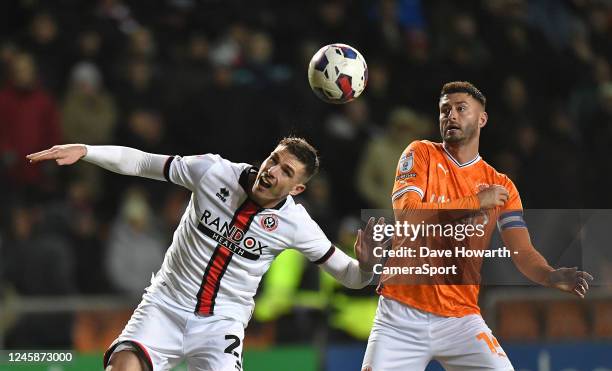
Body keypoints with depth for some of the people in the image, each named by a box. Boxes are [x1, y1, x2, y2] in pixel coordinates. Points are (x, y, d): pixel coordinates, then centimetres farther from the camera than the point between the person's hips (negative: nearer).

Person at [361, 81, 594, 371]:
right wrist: (476, 202, -15)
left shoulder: (500, 186, 7)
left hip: (461, 319, 1)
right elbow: (406, 214, -13)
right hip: (402, 316, -1)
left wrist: (551, 276, -25)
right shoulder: (422, 154, 3)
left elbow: (522, 252, -3)